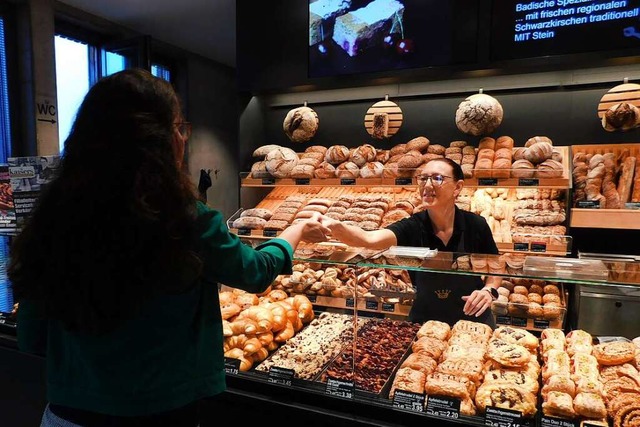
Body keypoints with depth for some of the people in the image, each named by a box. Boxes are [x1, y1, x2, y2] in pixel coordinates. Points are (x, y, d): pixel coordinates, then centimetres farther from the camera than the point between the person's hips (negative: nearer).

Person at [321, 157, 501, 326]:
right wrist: (336, 227, -57)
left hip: (473, 321, 1)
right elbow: (370, 239, -39)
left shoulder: (476, 225, -15)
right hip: (425, 321, 0)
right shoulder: (412, 227, -19)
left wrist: (489, 289, -17)